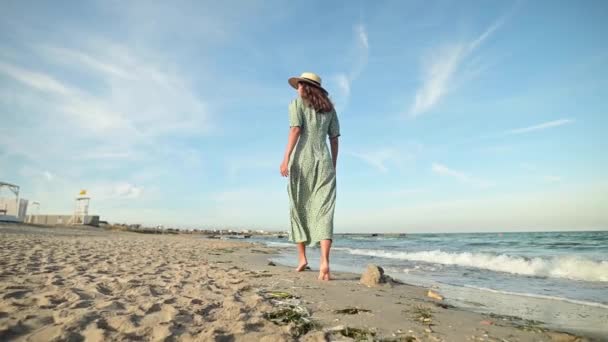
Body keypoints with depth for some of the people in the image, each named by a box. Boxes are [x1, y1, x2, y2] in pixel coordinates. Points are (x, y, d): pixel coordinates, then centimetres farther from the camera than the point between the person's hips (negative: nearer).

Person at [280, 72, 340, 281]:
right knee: (323, 211, -7)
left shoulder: (297, 103, 8)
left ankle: (302, 258, 10)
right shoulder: (329, 108, 19)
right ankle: (324, 262, -20)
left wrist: (286, 158, -13)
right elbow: (334, 139, 14)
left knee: (299, 209, 9)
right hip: (324, 162, 3)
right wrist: (333, 167, 17)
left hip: (302, 160, -2)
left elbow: (296, 130, -8)